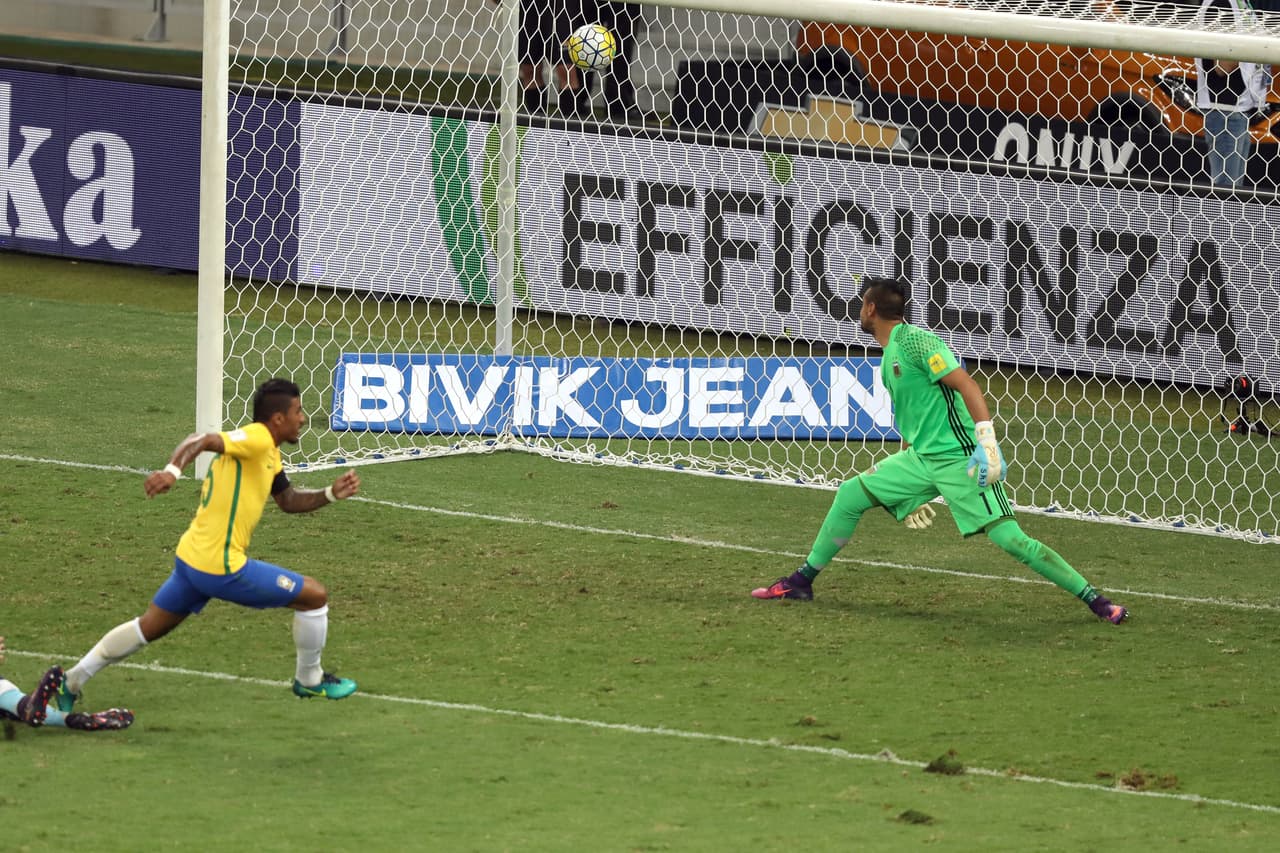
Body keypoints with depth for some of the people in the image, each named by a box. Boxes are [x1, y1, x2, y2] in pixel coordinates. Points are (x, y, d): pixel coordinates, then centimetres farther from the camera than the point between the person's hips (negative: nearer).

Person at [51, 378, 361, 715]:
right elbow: (203, 441, -29)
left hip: (191, 557, 10)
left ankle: (72, 681, 23)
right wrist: (172, 471, -47)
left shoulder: (268, 454, 14)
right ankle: (310, 680, 20)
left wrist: (332, 494, 11)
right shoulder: (256, 439, -16)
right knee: (314, 595, 1)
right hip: (222, 568, -10)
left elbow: (289, 500, 25)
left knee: (148, 627, 22)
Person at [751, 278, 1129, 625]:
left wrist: (987, 441, -31)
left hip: (959, 458, -9)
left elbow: (966, 385, -20)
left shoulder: (916, 341, -12)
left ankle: (1094, 599, -13)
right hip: (920, 457, 9)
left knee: (1007, 536, -16)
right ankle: (802, 581, 18)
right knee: (850, 494, 6)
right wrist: (910, 492, 29)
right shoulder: (888, 357, 17)